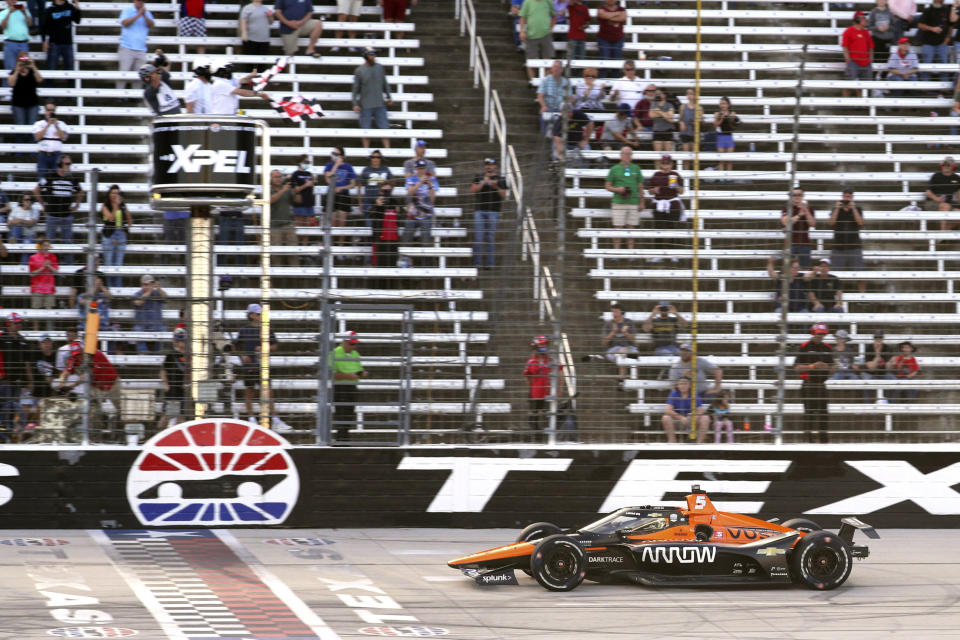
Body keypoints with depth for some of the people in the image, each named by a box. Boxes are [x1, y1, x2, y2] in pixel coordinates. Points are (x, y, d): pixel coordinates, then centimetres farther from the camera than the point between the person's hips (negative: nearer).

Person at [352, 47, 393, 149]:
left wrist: (388, 97, 15)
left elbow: (385, 84, 17)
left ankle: (387, 149, 2)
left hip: (380, 105, 3)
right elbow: (356, 89, -1)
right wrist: (355, 104, -6)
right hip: (365, 106, -3)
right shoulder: (359, 71, -3)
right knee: (366, 130, 1)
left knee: (384, 127, -1)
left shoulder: (380, 67, 7)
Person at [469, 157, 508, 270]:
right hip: (479, 210, 1)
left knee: (491, 238, -3)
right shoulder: (478, 178, 14)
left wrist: (496, 187, -13)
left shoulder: (500, 179, 9)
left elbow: (504, 195, 4)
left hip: (493, 211, -1)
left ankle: (490, 263, -2)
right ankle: (477, 263, -4)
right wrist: (483, 183, -9)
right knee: (478, 237, -5)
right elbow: (472, 190, 3)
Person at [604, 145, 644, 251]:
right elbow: (607, 186, 7)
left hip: (633, 203, 2)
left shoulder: (636, 169, 12)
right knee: (618, 228, -4)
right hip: (619, 202, -2)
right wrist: (617, 189, -12)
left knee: (630, 227, 4)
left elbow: (640, 187, 15)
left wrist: (641, 202, 9)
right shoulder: (614, 169, 6)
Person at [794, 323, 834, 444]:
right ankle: (808, 438, -4)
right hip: (808, 385, -4)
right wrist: (812, 366, -15)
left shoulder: (827, 349, 13)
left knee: (823, 412, 1)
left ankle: (824, 439, 4)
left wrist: (828, 368, -5)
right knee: (809, 412, -7)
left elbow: (831, 370, 19)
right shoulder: (804, 347, -1)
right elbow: (796, 367, -5)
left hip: (821, 385, 4)